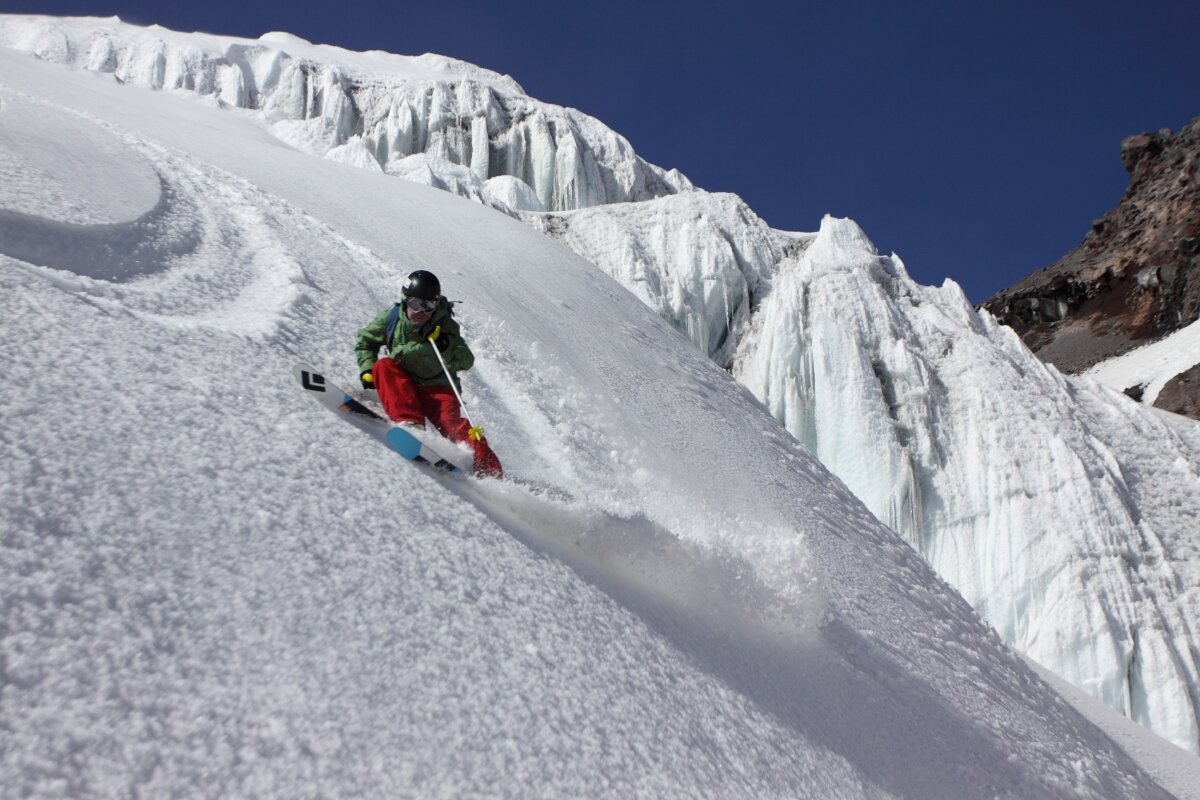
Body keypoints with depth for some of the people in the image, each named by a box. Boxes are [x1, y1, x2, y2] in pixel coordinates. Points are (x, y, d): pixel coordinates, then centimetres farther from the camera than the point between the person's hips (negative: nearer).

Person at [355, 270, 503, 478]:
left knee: (451, 421, -28)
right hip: (403, 386, 3)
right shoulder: (392, 318, -3)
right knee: (384, 366, -24)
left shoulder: (445, 326, -7)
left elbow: (466, 362, -14)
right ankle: (410, 422, -39)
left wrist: (445, 346, -32)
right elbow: (365, 342, 14)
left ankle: (489, 470, -37)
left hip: (437, 388, -2)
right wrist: (367, 370, -2)